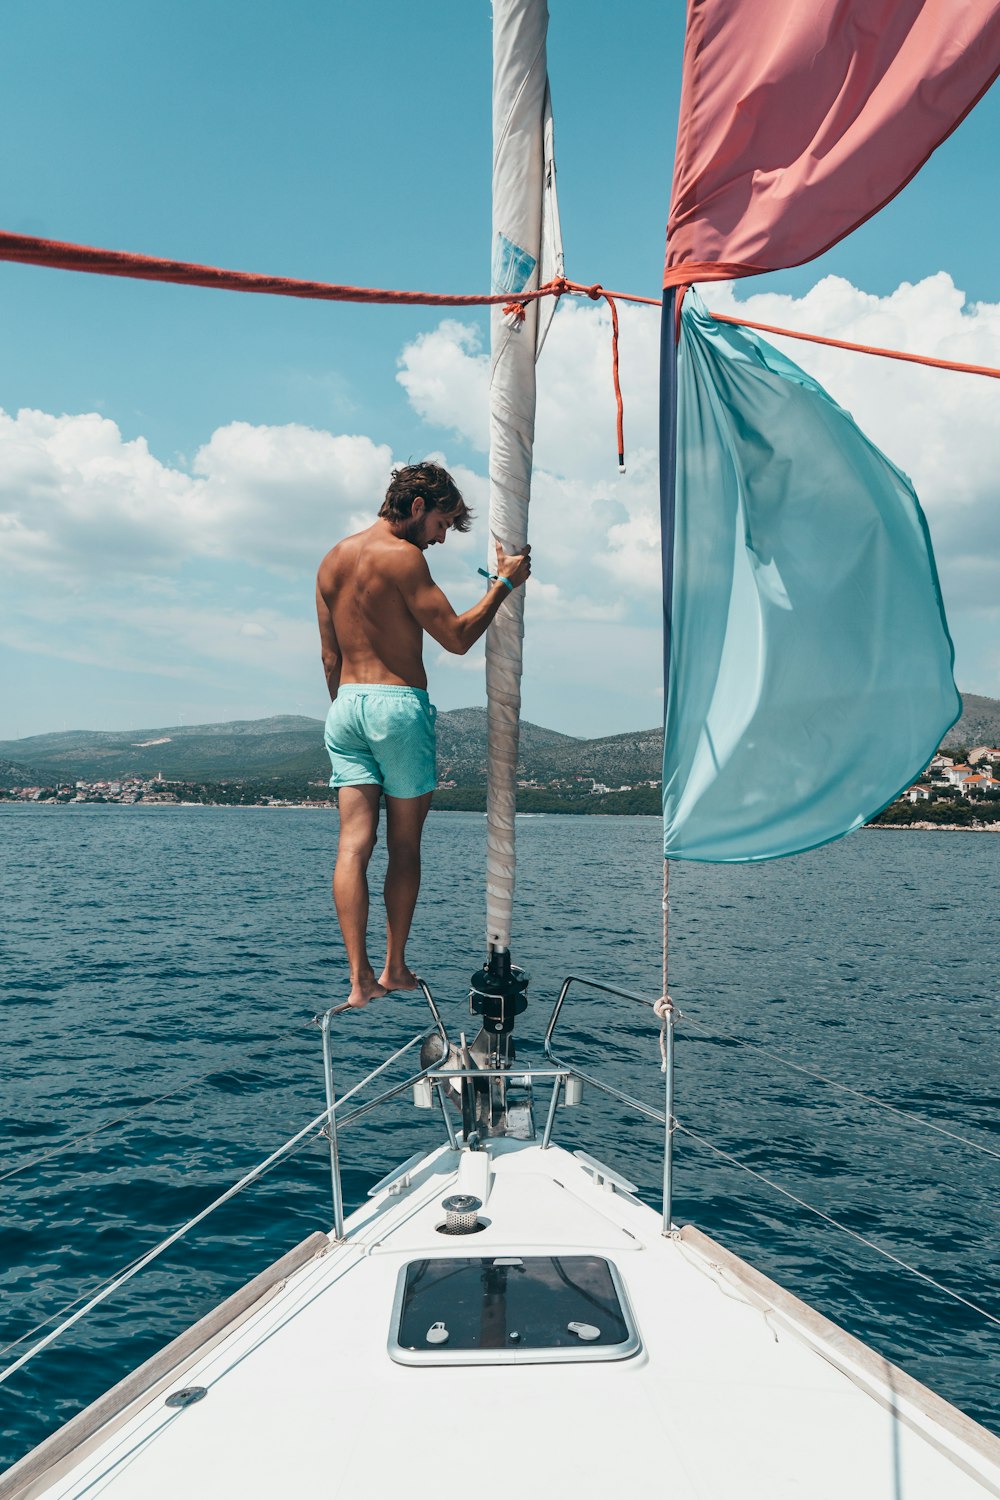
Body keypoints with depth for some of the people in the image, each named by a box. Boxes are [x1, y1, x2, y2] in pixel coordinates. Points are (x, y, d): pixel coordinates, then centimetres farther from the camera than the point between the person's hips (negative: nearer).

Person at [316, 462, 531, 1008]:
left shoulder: (333, 559, 14)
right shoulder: (402, 556, -10)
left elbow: (330, 659, 16)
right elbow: (457, 637, -11)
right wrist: (504, 583, -1)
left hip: (345, 704, 6)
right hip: (400, 704, -6)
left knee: (353, 844, 1)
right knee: (404, 846, 7)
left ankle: (359, 979, -1)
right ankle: (395, 969, 18)